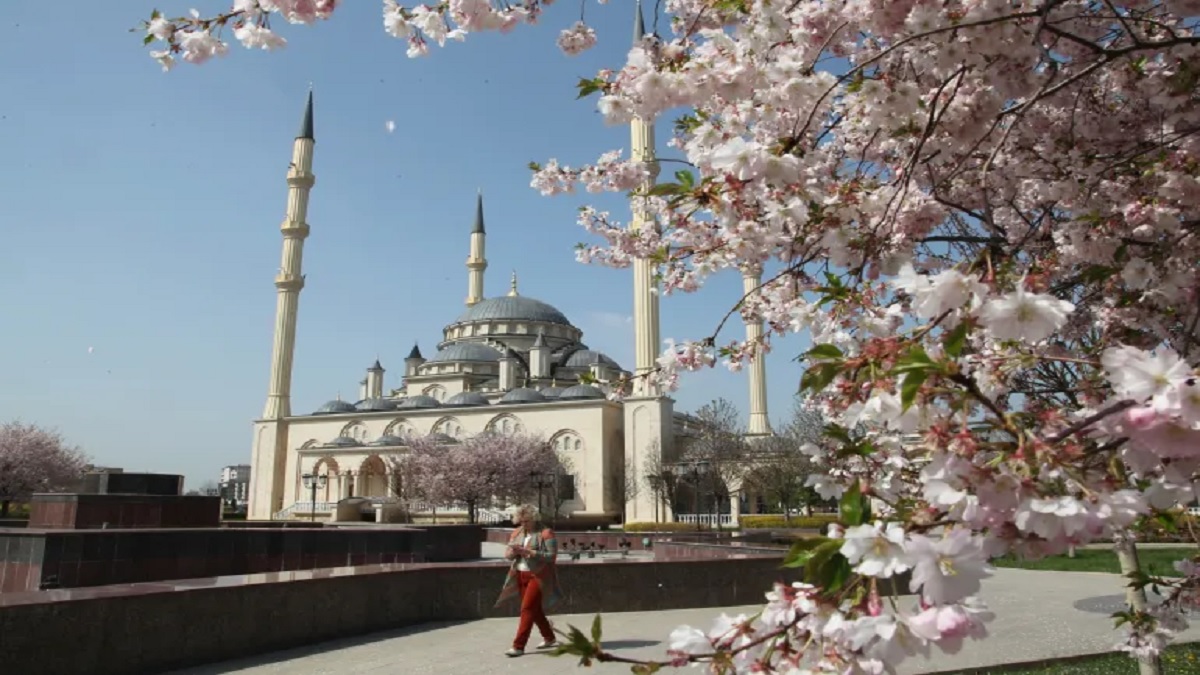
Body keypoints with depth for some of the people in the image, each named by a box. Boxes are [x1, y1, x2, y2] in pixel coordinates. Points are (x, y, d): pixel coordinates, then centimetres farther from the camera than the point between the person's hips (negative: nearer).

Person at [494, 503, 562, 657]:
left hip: (539, 576, -7)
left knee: (527, 609, -10)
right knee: (535, 610, 14)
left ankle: (519, 646, -6)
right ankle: (549, 639, 30)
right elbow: (507, 554, 9)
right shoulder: (517, 533, 8)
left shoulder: (545, 533, -10)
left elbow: (552, 556, -17)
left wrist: (529, 552, -23)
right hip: (521, 576, 7)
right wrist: (513, 551, -15)